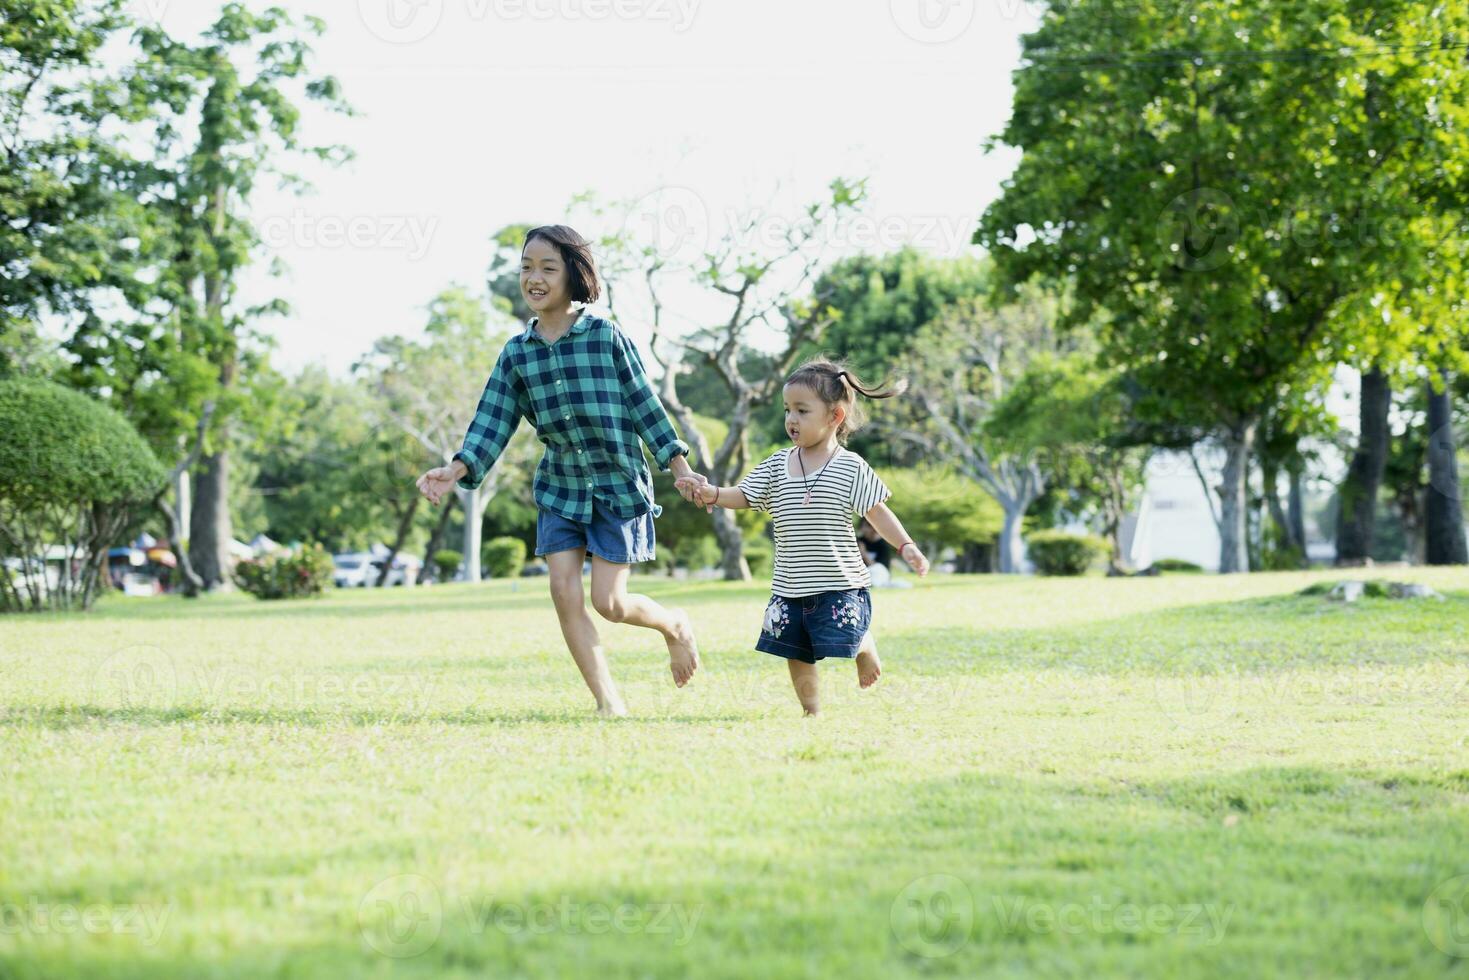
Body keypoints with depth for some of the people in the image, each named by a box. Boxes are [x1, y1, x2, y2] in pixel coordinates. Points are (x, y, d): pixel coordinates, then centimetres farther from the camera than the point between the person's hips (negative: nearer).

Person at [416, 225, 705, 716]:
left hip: (618, 484, -4)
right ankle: (608, 702, 2)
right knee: (564, 591, -8)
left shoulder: (606, 336, -8)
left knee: (609, 602, -7)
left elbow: (645, 404, -3)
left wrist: (680, 468, -4)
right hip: (559, 487, 4)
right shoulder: (516, 353, 3)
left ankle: (674, 624, 26)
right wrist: (456, 470, -14)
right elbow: (492, 422, 1)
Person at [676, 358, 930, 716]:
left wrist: (906, 546, -14)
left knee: (841, 643, -10)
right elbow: (741, 496, -1)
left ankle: (866, 645, 25)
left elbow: (877, 511, -4)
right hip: (790, 587, 4)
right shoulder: (777, 466, 3)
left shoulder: (851, 467, -7)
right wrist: (711, 493, -20)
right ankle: (812, 711, 27)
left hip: (840, 584, -4)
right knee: (796, 654, 9)